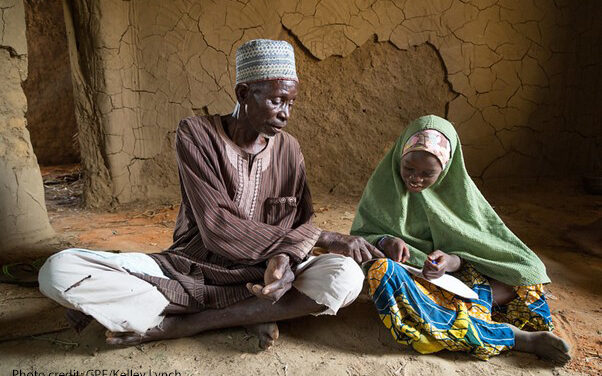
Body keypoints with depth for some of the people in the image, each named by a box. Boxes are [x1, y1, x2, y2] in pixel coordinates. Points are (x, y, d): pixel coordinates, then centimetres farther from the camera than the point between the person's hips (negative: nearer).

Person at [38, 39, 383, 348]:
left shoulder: (288, 150, 0)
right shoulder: (196, 133, -11)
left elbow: (302, 222, -1)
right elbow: (219, 230, -20)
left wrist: (285, 258, -26)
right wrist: (323, 238, -19)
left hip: (258, 275, 3)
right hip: (189, 267, -2)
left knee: (347, 276, -27)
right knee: (59, 270, -21)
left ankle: (176, 325, -20)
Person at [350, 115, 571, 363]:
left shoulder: (458, 188, -3)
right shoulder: (384, 184, -6)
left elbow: (476, 248, -3)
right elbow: (360, 234, -2)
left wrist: (452, 261, -25)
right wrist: (384, 241, -24)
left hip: (452, 276, 1)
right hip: (403, 275, -1)